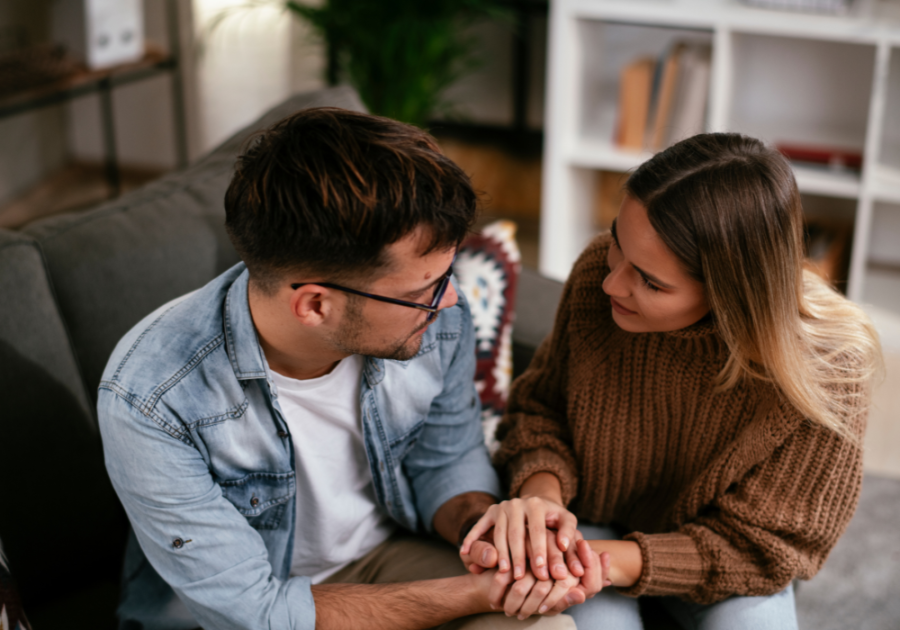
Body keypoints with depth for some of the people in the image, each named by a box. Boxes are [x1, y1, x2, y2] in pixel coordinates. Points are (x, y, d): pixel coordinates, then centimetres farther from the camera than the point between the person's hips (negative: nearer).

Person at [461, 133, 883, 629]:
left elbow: (761, 544, -18)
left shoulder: (827, 368, -28)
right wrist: (540, 489, -26)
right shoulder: (597, 271, -21)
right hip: (590, 525, 1)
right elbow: (541, 405, -3)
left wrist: (615, 562, -32)